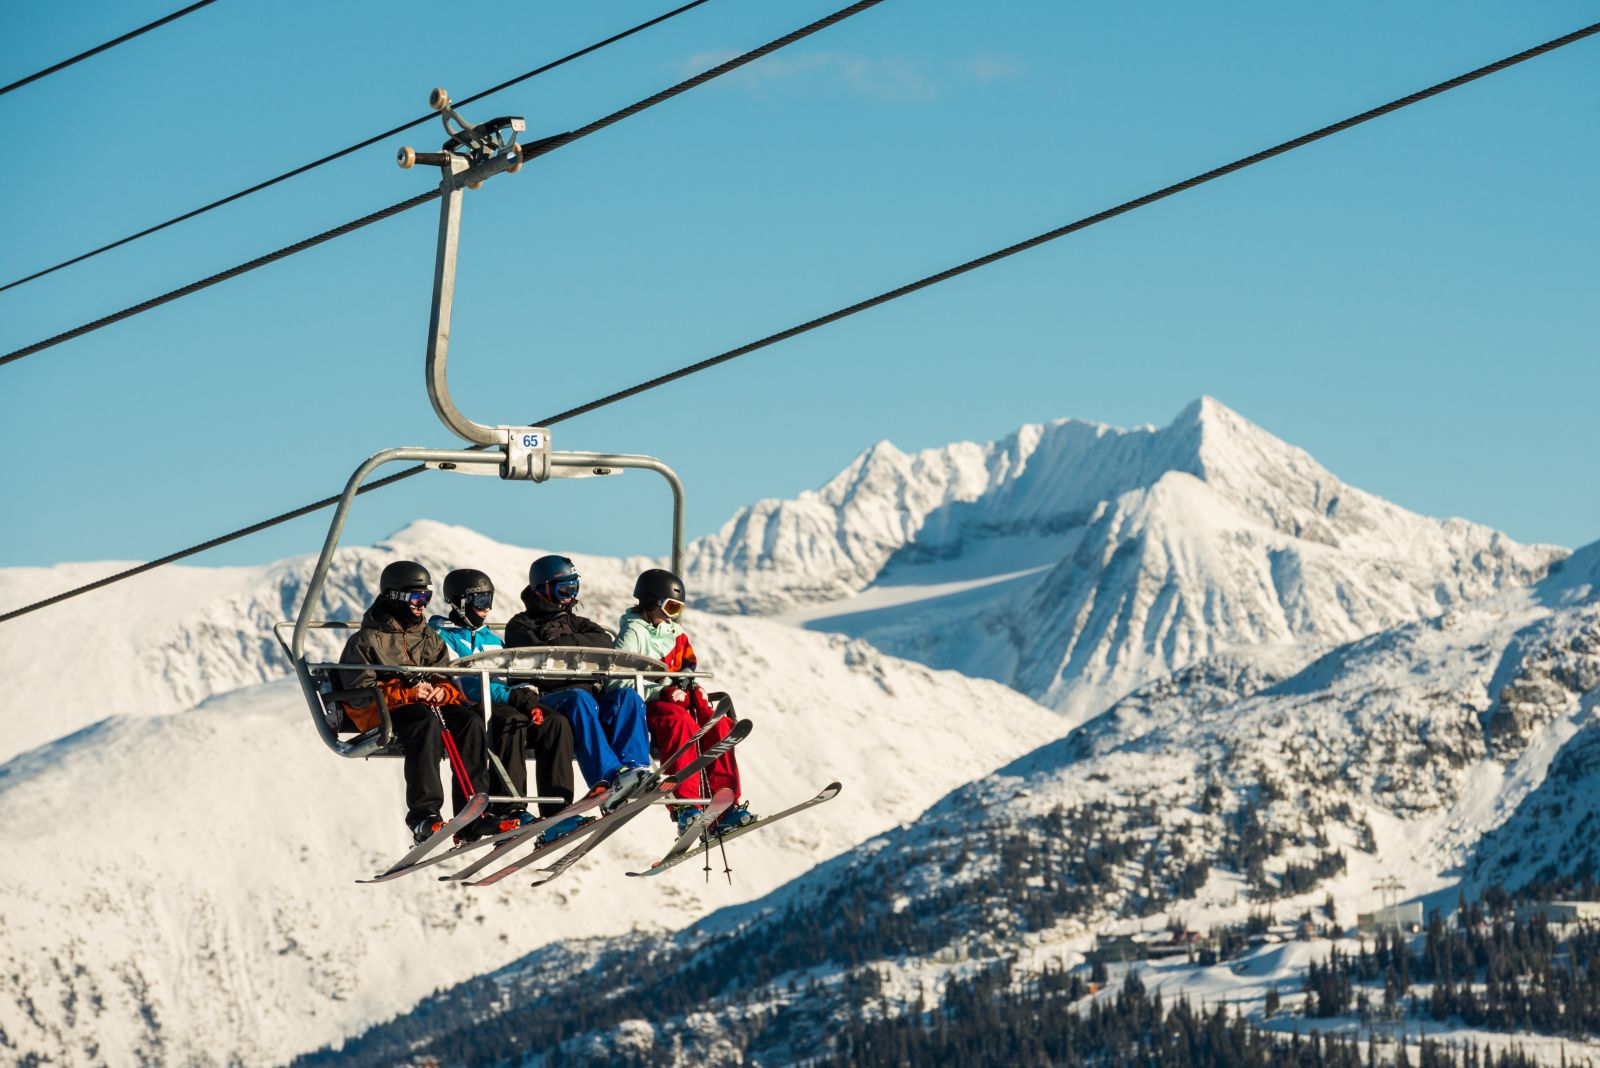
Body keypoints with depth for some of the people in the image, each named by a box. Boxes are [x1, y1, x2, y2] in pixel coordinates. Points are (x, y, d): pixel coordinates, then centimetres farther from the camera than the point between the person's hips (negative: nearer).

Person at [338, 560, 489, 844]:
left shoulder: (428, 639, 23)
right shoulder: (367, 640, 4)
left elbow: (448, 678, 18)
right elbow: (359, 691, -6)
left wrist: (443, 691, -9)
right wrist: (407, 693, -18)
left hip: (431, 704, 5)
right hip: (384, 711, -5)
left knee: (471, 722, -26)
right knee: (427, 723, -39)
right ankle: (423, 814, -47)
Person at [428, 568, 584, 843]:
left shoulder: (491, 638, 30)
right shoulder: (442, 635, 5)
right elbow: (458, 681, -10)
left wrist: (526, 690, -4)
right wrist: (508, 695, -22)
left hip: (502, 704, 7)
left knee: (555, 723, -20)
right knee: (512, 719, -38)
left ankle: (557, 812, -29)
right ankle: (507, 812, -42)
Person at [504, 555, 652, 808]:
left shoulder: (574, 623, 31)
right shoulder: (521, 626, 16)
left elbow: (604, 641, 10)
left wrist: (566, 642, -1)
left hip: (588, 695, 5)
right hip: (545, 698, -5)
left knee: (628, 698, -24)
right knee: (580, 699, -38)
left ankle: (634, 767, -45)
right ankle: (608, 777, -54)